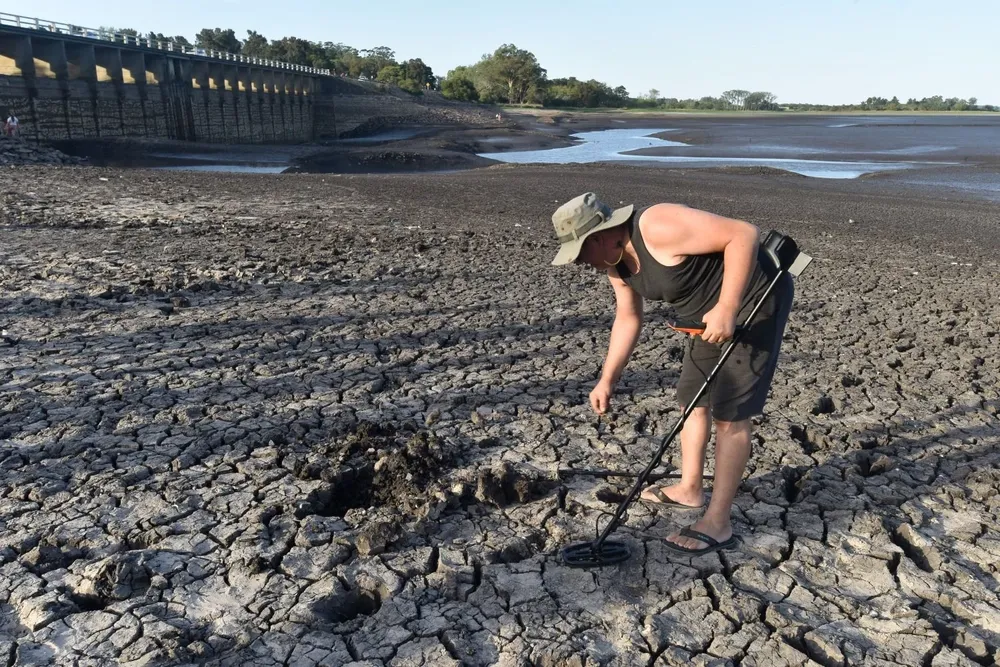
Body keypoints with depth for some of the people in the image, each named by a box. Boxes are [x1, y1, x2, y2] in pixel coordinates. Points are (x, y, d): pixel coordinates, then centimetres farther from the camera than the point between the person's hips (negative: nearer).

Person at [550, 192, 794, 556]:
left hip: (755, 300, -10)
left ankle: (717, 524, 0)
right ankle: (689, 489, 35)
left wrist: (726, 308, -34)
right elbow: (627, 318, 12)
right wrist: (607, 379, 10)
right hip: (714, 313, 10)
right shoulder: (616, 261, 0)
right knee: (693, 398, 17)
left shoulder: (659, 227, -29)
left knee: (729, 412, -8)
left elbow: (744, 234, -30)